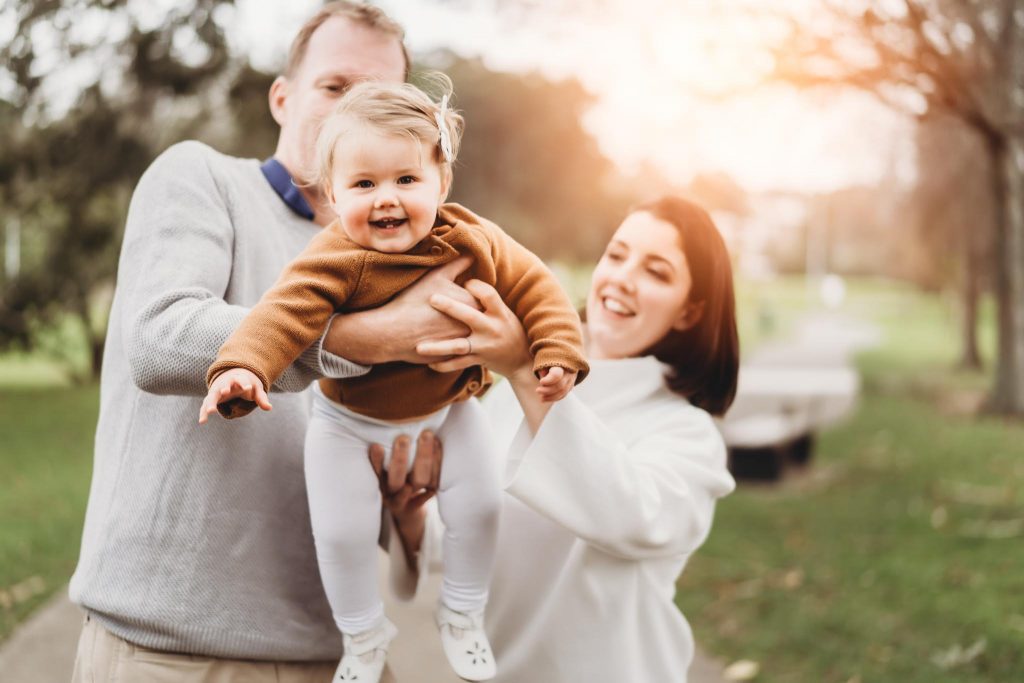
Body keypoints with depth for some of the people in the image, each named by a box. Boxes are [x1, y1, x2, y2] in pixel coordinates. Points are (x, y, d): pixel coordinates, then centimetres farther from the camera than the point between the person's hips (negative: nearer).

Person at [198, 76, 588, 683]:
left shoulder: (475, 243, -18)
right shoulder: (337, 261, -30)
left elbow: (534, 289, -10)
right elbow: (285, 313, -40)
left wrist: (558, 354, -20)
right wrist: (242, 366, -56)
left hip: (447, 410, 3)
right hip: (350, 422, -2)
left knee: (478, 507, 2)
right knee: (341, 533, -4)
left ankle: (463, 613, 30)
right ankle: (364, 634, 24)